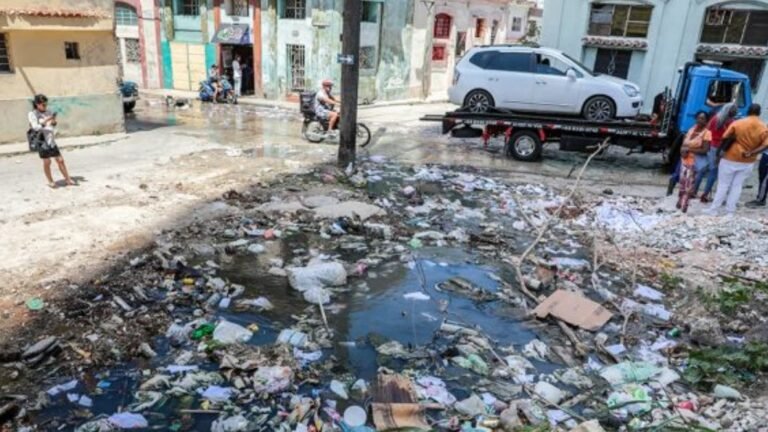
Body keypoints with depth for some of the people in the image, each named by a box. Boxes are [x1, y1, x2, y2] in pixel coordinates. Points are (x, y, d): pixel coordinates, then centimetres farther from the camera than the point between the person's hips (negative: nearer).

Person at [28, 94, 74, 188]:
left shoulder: (48, 112, 8)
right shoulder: (32, 114, -5)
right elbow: (36, 127, -14)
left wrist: (54, 122, -7)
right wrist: (45, 121, -23)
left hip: (51, 139, 4)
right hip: (42, 140, -4)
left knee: (60, 160, 6)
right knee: (47, 162, 2)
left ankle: (67, 179, 15)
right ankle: (50, 181, 16)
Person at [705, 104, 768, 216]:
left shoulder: (737, 123, -11)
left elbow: (726, 138, -11)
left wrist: (720, 151, 1)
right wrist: (751, 153, -18)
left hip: (731, 159, -3)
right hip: (748, 163, 3)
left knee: (723, 185, 6)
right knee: (737, 186, 10)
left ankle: (714, 209, 9)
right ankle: (730, 211, 11)